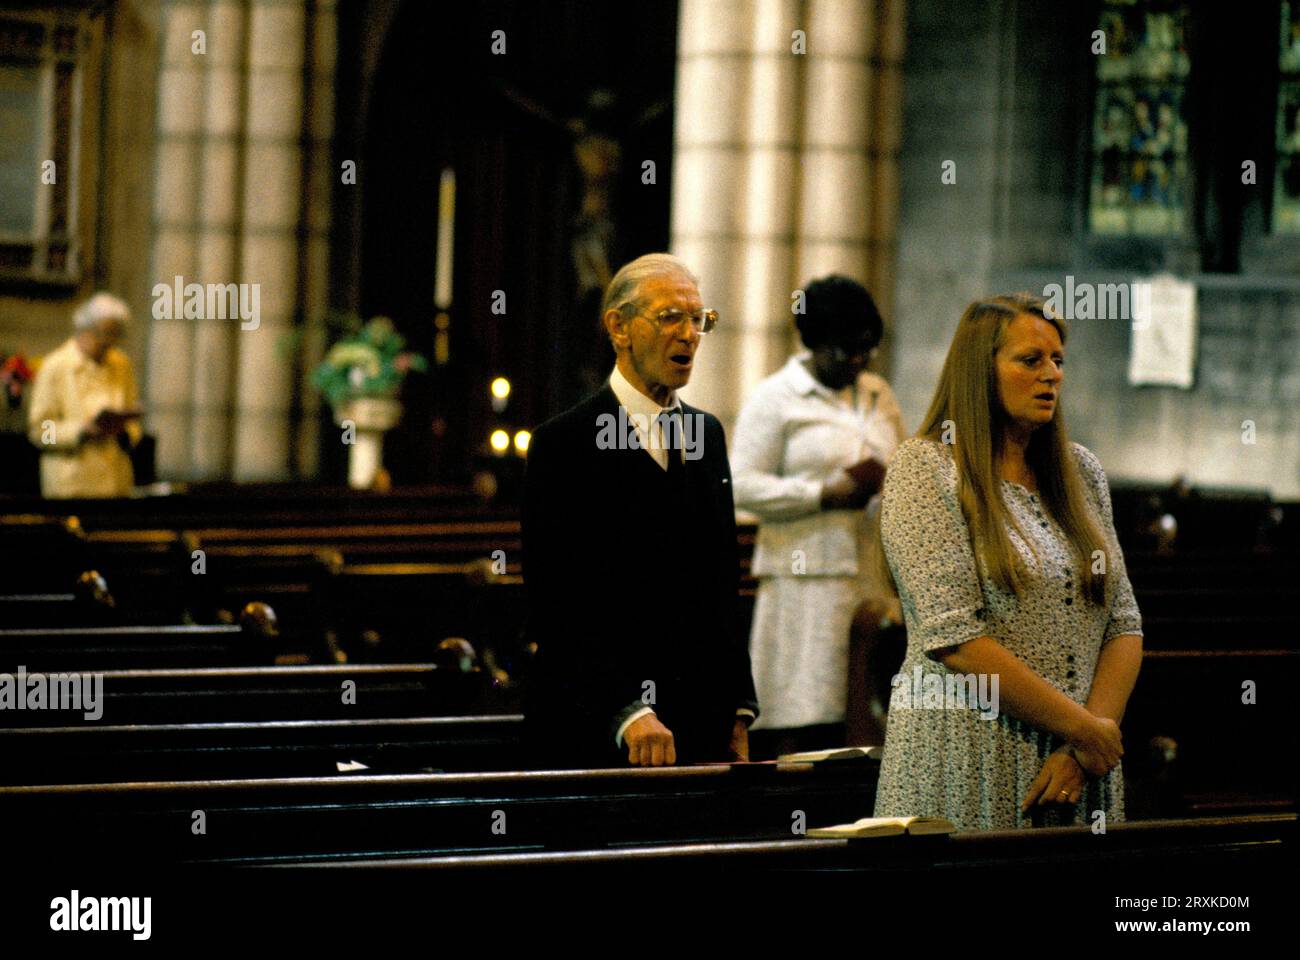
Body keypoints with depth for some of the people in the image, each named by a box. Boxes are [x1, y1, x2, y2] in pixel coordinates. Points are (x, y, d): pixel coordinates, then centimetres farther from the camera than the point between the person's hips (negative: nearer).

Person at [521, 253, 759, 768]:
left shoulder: (707, 433, 15)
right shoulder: (563, 445, -7)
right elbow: (556, 610, -14)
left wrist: (737, 715, 12)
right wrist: (628, 715, -23)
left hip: (703, 730, 6)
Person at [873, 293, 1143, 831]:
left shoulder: (1080, 471, 13)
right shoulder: (925, 468, -5)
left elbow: (1123, 624, 9)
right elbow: (952, 636, -14)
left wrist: (1088, 745, -7)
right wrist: (1078, 725, -14)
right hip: (966, 759, -5)